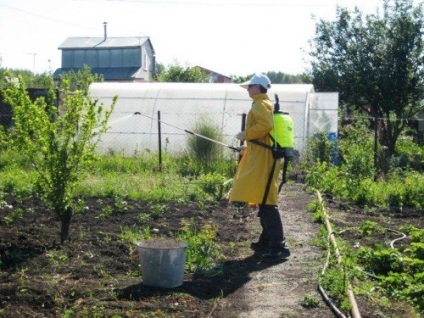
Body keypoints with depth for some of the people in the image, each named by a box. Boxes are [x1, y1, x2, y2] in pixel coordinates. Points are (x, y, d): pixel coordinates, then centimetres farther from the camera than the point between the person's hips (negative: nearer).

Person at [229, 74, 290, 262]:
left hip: (262, 161, -11)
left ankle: (278, 247, -17)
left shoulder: (260, 105, -9)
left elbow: (266, 125, -27)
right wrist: (249, 147, 30)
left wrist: (246, 135, -16)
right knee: (264, 201, 16)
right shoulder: (267, 104, 22)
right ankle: (267, 241, 24)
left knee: (267, 203, -14)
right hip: (261, 159, 11)